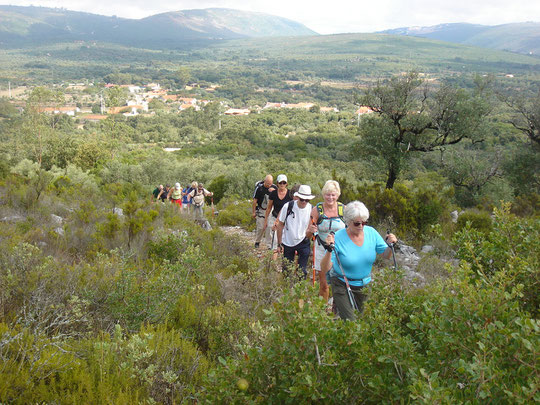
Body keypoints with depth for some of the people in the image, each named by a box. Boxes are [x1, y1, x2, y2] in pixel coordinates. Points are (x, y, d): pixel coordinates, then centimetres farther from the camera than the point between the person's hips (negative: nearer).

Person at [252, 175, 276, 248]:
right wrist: (253, 212, -2)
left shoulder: (274, 187, -5)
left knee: (269, 227, -2)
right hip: (261, 211, -2)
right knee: (261, 227, 1)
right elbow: (254, 201, -6)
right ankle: (257, 241, 23)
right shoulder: (259, 188, -13)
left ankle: (269, 243, 6)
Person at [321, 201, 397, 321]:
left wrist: (390, 246, -16)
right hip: (342, 285, -4)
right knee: (350, 321, -6)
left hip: (365, 284, 5)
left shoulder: (371, 232, -7)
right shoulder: (338, 238, -20)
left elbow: (386, 255, 3)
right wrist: (329, 249, -37)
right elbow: (325, 269, -22)